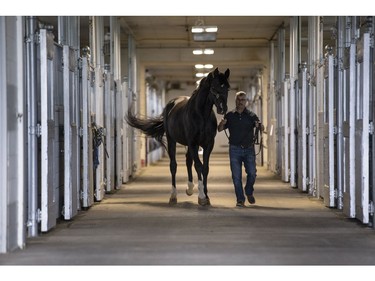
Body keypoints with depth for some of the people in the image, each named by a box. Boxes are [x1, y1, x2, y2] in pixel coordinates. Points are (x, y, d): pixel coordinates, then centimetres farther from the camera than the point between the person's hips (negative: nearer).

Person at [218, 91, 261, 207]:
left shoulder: (251, 115, 3)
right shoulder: (229, 115, 5)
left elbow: (260, 126, -8)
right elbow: (220, 129, 4)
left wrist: (259, 126, -32)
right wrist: (222, 124, -19)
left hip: (249, 149, 0)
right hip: (235, 149, 0)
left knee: (252, 173, -2)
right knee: (236, 176, -1)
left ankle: (249, 192, 25)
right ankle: (240, 199, 7)